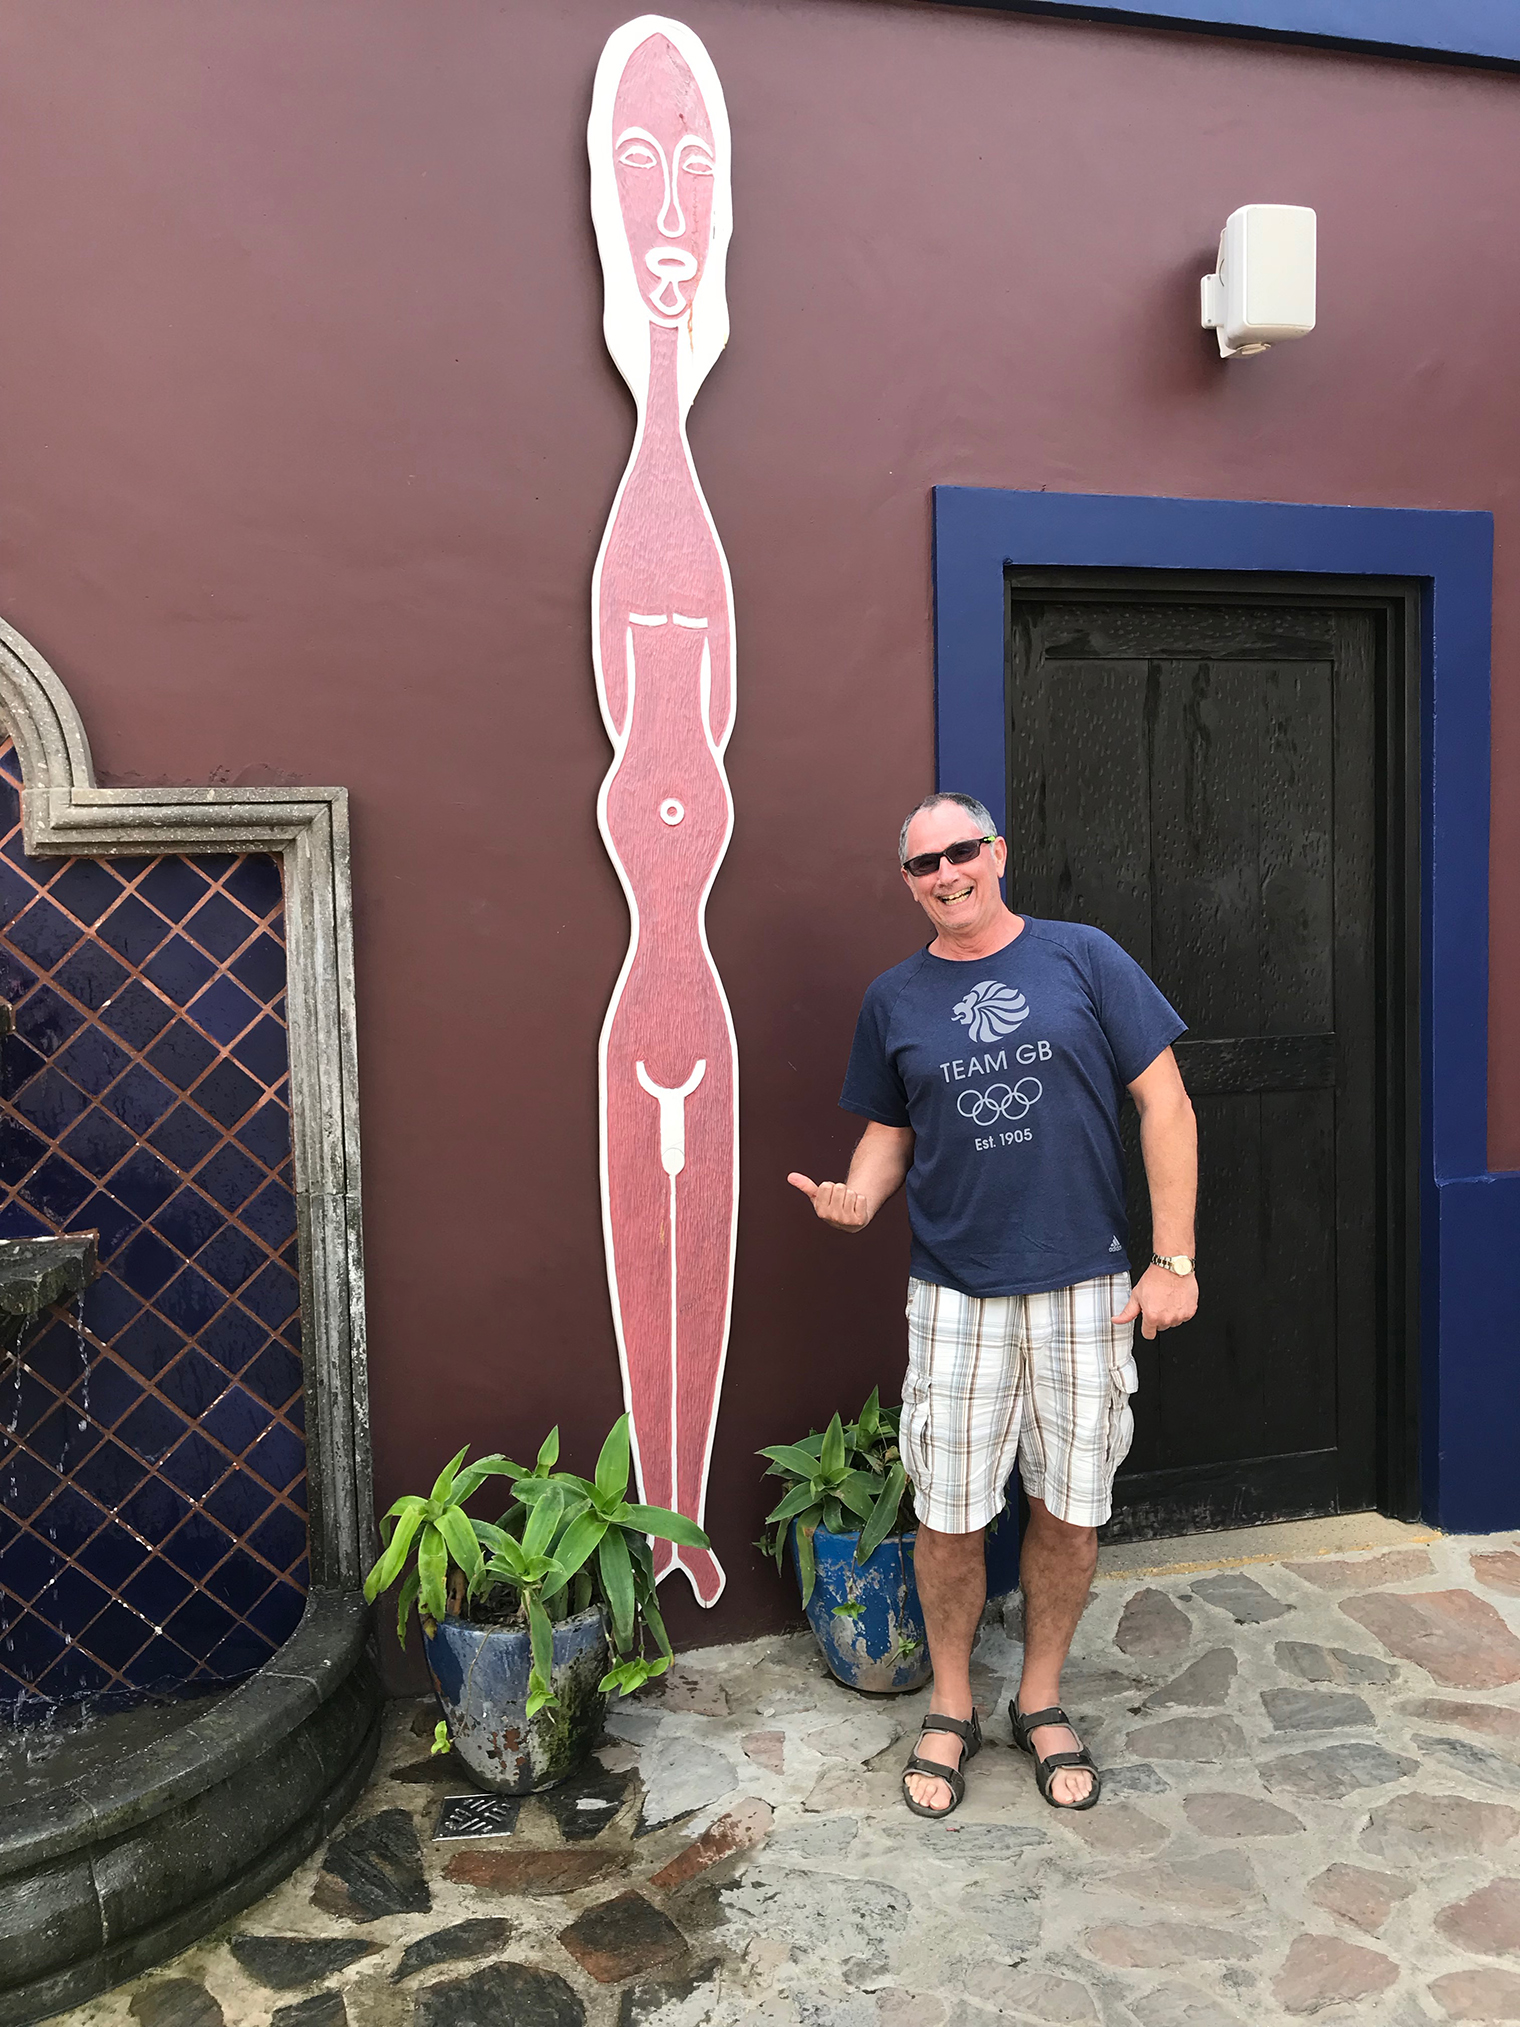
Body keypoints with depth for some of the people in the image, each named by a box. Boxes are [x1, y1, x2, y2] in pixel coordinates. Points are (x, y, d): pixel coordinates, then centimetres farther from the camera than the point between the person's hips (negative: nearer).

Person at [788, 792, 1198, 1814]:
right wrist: (856, 1193, -10)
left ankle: (1042, 1702, 33)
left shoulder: (1084, 958, -2)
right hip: (956, 1295, 1)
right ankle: (951, 1709, 29)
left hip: (1084, 1288, -1)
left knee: (1070, 1508, 10)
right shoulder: (895, 999, 6)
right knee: (949, 1514, 6)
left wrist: (1175, 1258, -7)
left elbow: (1165, 1104, -2)